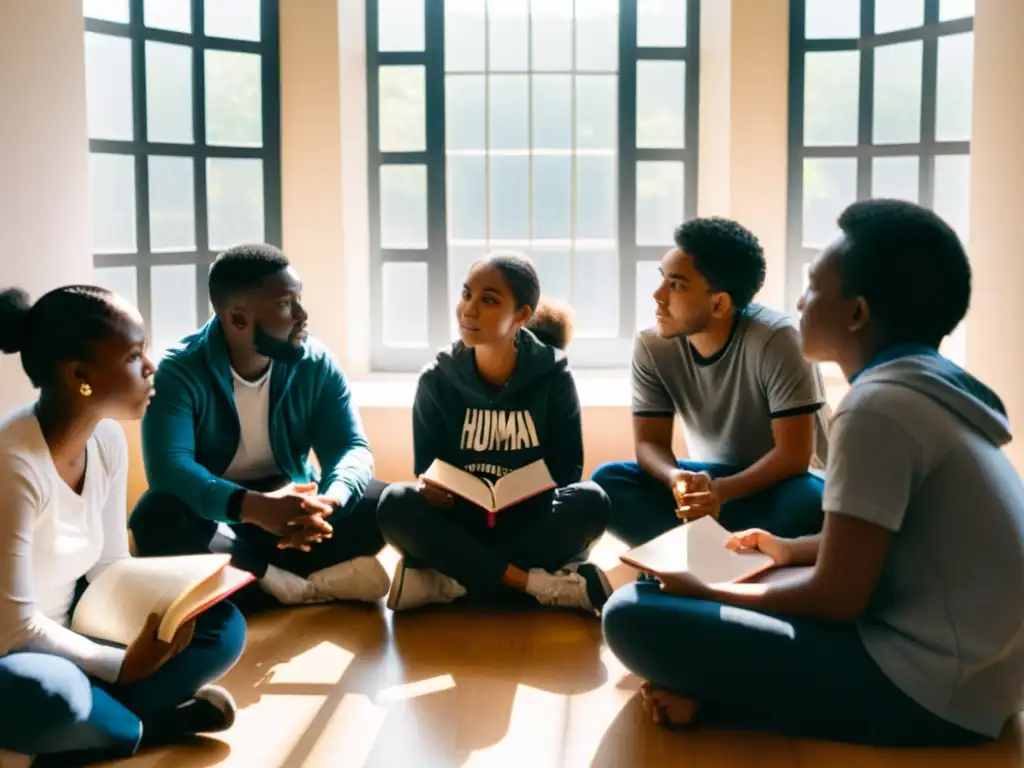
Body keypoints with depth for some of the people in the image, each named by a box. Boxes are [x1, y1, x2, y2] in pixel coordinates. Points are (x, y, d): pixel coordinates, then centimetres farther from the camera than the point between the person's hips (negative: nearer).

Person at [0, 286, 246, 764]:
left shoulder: (107, 439, -4)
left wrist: (157, 620, -15)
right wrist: (123, 665, -17)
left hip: (64, 635, 8)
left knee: (222, 626, -1)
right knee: (51, 697, -40)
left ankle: (101, 717, -13)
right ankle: (146, 728, -8)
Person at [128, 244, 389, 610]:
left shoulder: (316, 365, -6)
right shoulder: (180, 371, -17)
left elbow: (352, 447, -13)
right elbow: (168, 468, -30)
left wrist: (327, 503, -38)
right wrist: (252, 506, -48)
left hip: (291, 509, 3)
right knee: (156, 519, -35)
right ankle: (309, 586, -32)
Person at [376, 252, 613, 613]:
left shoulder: (552, 375, -4)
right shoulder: (437, 379, -2)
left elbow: (568, 468, -2)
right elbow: (426, 471, 1)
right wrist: (429, 489, -24)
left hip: (532, 527, 0)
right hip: (459, 526, 1)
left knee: (589, 501, -30)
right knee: (395, 505, -29)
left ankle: (448, 581, -30)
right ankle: (543, 583, -32)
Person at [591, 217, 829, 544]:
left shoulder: (775, 339, -24)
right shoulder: (652, 346, -12)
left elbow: (794, 454, -24)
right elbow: (649, 443, -8)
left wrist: (722, 491, -40)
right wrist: (677, 479, -32)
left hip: (779, 483, -3)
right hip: (711, 480, 4)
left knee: (806, 502, -39)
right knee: (608, 482, -20)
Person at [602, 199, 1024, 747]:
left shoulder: (879, 404, -18)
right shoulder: (935, 387, 10)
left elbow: (836, 598, -16)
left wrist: (709, 593, -3)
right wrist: (791, 550, 30)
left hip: (927, 688, -10)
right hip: (970, 671, 10)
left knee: (634, 615, -21)